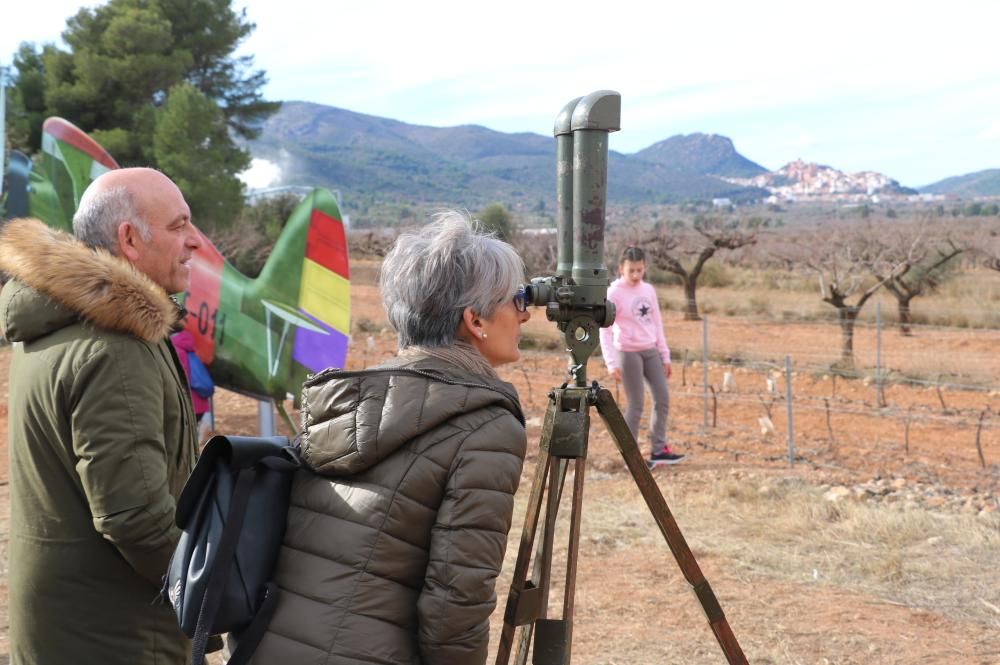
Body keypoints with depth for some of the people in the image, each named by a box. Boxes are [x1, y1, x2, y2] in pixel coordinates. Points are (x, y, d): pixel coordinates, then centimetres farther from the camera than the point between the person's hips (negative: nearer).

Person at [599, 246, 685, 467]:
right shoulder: (614, 293, -11)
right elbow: (605, 330, -13)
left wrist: (665, 355, 11)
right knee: (636, 405, -3)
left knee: (663, 398, 6)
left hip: (651, 351, 6)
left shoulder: (648, 290, 6)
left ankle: (658, 450, 18)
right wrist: (612, 364, -19)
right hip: (628, 353, -6)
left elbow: (657, 324, 12)